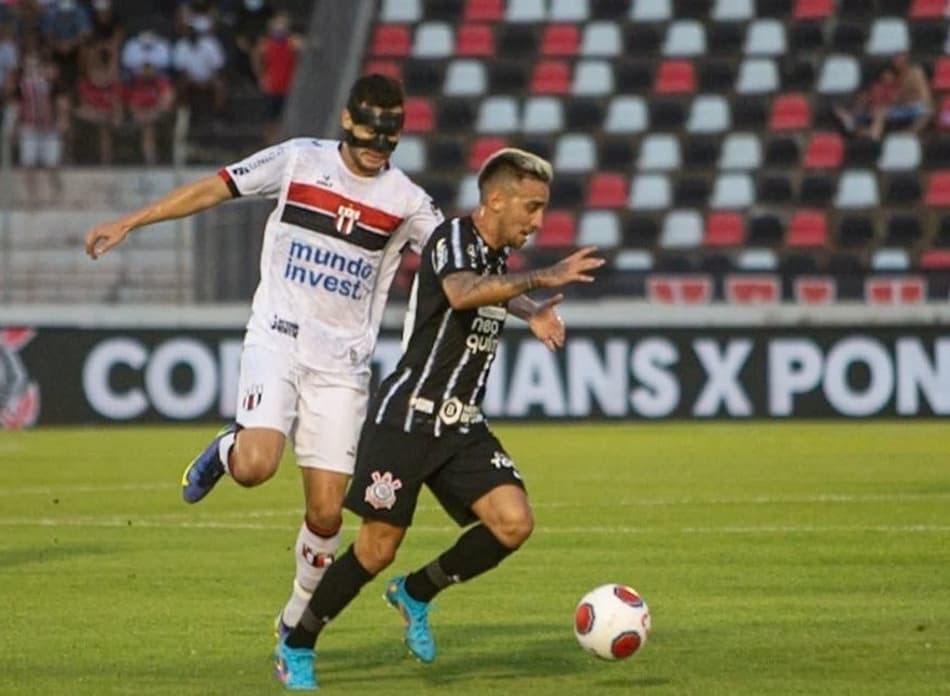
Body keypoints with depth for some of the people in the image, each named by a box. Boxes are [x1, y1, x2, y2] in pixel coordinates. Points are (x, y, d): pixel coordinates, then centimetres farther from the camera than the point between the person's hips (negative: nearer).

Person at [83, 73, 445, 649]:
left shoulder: (406, 201, 2)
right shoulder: (300, 160, -1)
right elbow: (215, 188, 3)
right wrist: (128, 223, 1)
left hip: (343, 364, 2)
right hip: (278, 340, -1)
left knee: (327, 513, -3)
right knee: (256, 466, -27)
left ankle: (298, 622, 19)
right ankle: (226, 449, 11)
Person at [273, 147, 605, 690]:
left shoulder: (497, 254, 11)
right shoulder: (452, 238, -13)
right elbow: (462, 293, -38)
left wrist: (531, 312, 21)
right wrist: (543, 280, -44)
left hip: (463, 426, 7)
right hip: (409, 417, -7)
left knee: (514, 523, -11)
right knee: (379, 546, -6)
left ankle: (417, 593, 11)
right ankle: (296, 649, 12)